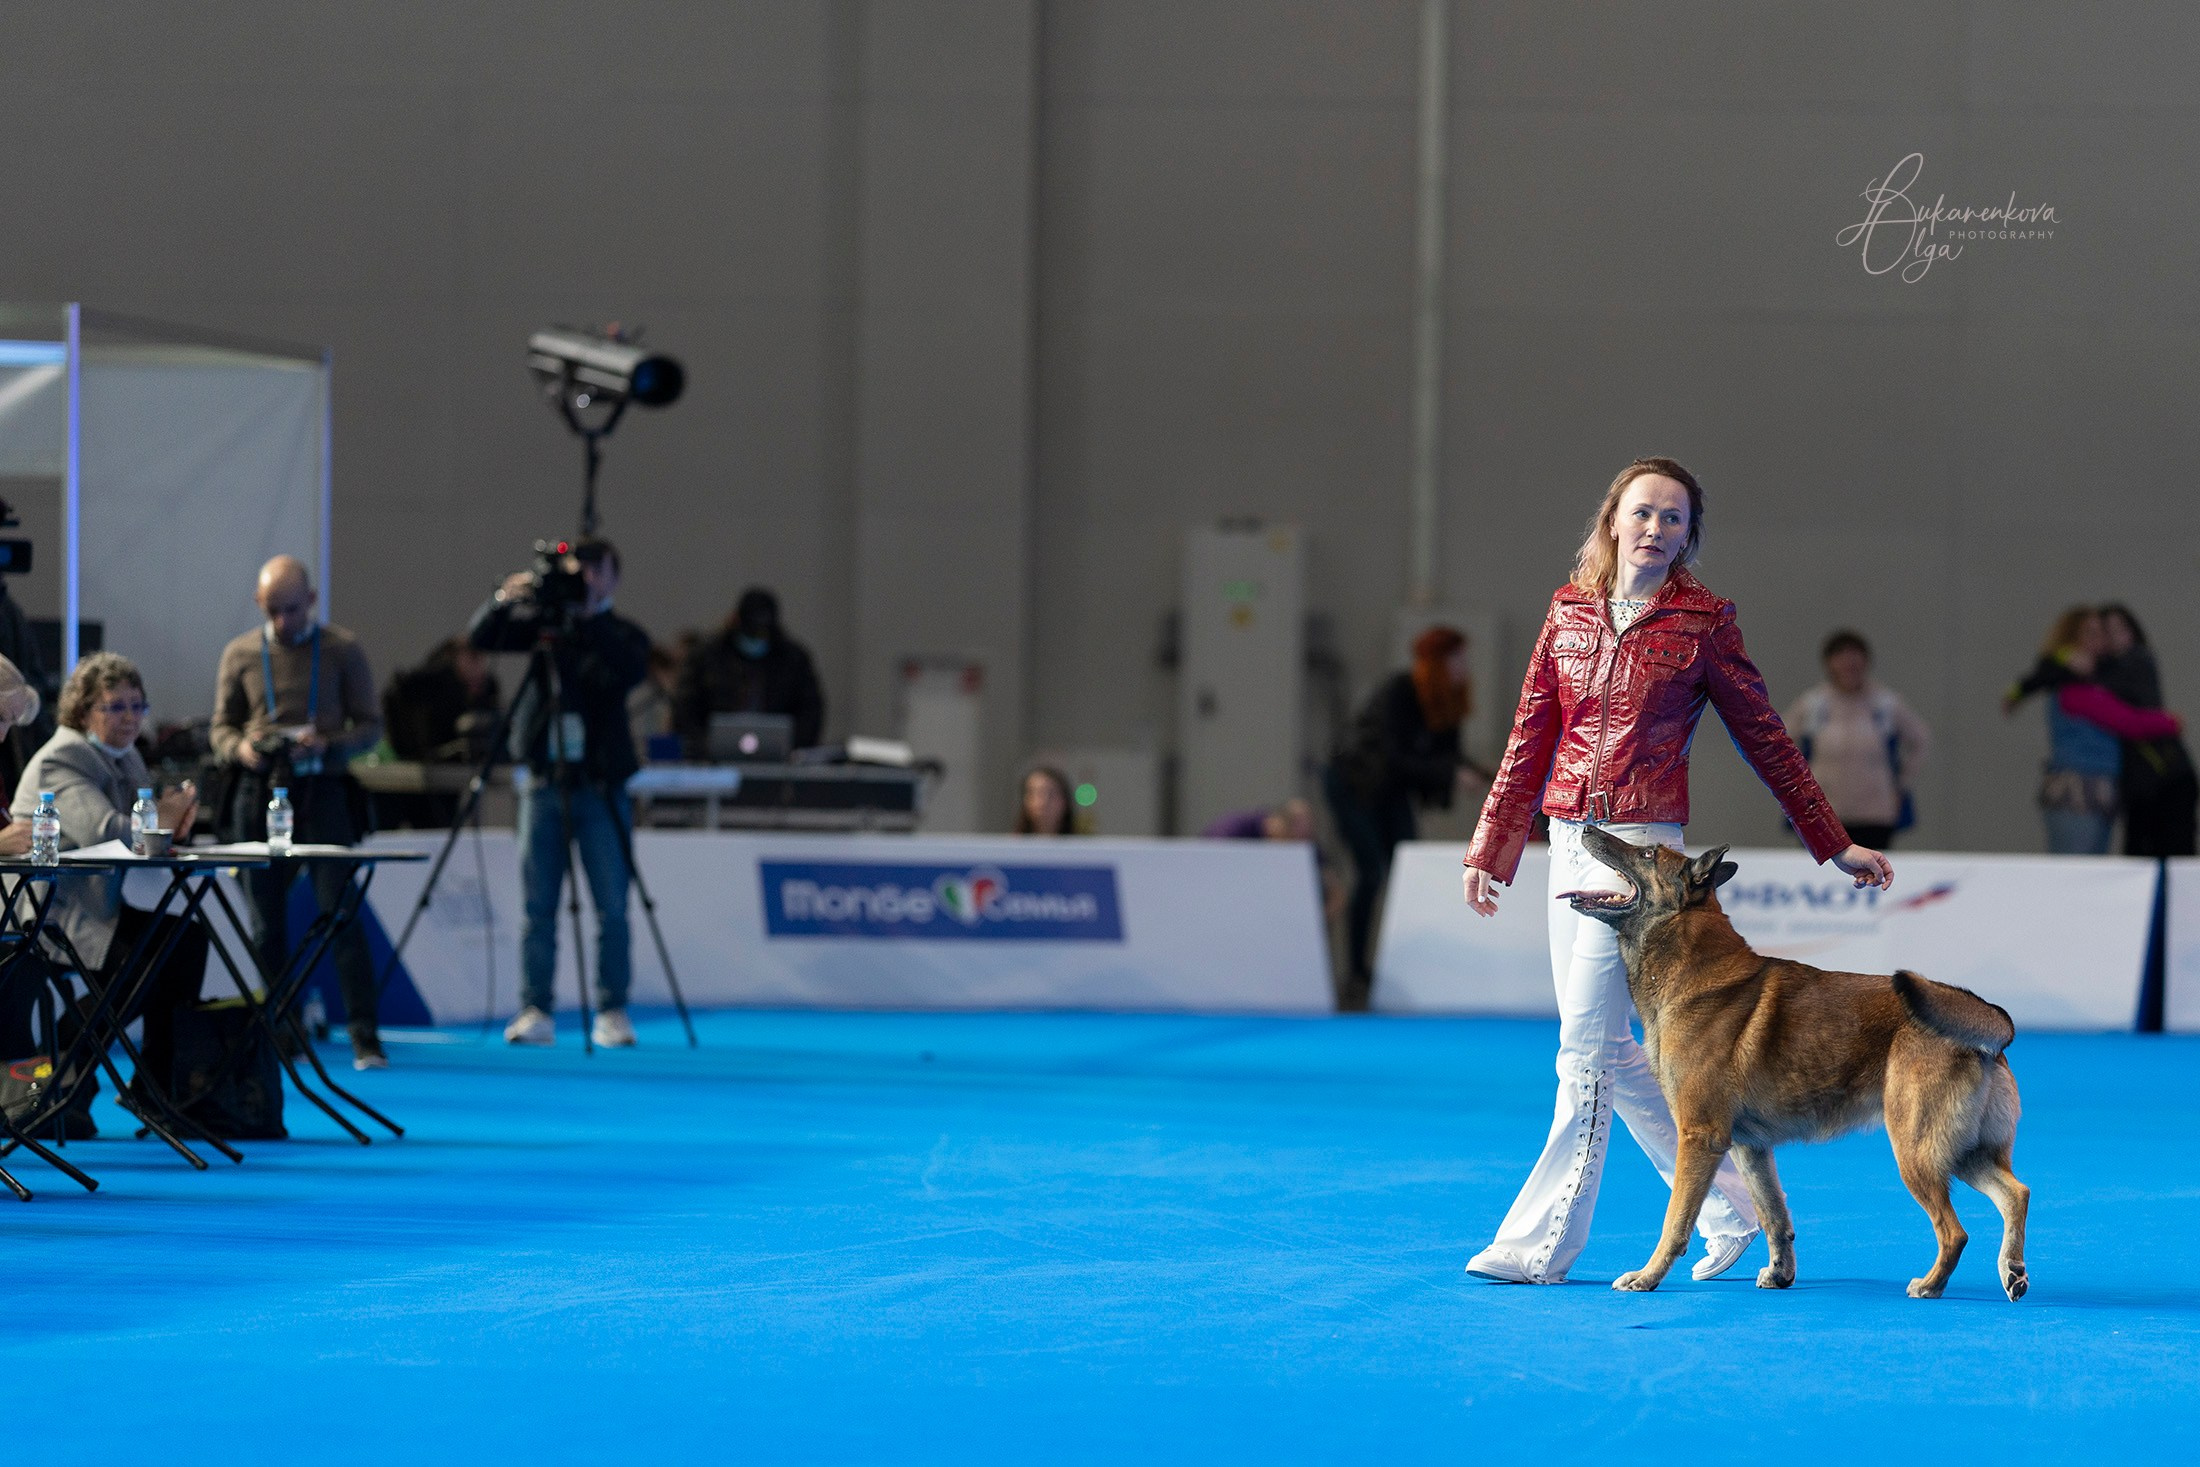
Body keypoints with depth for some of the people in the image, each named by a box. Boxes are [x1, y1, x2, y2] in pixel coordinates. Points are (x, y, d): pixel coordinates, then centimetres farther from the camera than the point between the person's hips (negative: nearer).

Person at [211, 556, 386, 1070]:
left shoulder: (342, 650, 3)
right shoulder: (240, 654, 9)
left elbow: (370, 725, 4)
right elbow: (221, 726, 14)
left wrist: (329, 744, -15)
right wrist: (238, 748, -9)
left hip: (321, 790, -3)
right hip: (258, 792, 3)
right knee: (267, 921, 6)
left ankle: (365, 1039, -10)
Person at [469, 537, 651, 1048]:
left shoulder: (622, 636, 4)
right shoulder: (543, 622, 9)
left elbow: (630, 670, -18)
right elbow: (480, 638, 0)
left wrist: (589, 617, -23)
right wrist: (505, 600, -18)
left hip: (599, 789, -2)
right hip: (545, 784, 2)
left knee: (612, 909, -4)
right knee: (537, 907, 1)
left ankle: (612, 1012, 3)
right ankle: (535, 1012, 5)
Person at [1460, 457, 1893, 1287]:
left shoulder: (1701, 623, -1)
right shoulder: (1571, 611, 10)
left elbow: (1764, 739, 5)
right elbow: (1532, 737, 13)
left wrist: (1833, 845, 8)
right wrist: (1492, 847, 10)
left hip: (1642, 842, -6)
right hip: (1570, 839, 6)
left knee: (1587, 1044, -8)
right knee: (1603, 1046, 7)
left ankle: (1542, 1243, -4)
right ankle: (1730, 1208, 18)